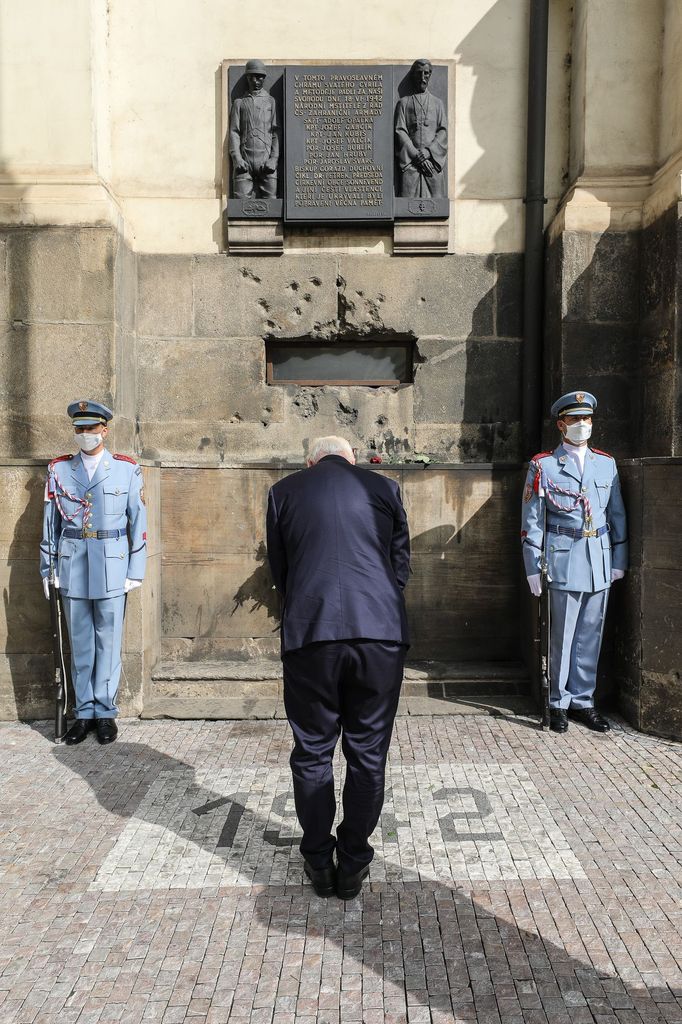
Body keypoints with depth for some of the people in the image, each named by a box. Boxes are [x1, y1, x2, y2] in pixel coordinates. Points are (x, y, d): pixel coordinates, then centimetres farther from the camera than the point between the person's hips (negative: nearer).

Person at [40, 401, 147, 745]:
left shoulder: (127, 469, 1)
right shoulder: (59, 470, 7)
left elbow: (138, 522, 1)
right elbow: (50, 523, 8)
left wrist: (135, 571, -2)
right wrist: (47, 570, 6)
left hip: (112, 567, -2)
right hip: (72, 568, 2)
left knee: (108, 641, 5)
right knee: (79, 643, 9)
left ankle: (105, 712, 18)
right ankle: (84, 713, 21)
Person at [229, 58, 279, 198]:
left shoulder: (271, 102, 16)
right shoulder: (239, 103, 18)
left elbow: (276, 133, 8)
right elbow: (234, 132, 9)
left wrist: (274, 158, -7)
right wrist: (236, 158, -6)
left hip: (266, 160, 0)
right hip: (244, 161, 1)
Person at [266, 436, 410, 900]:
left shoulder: (284, 491, 11)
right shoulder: (384, 487, 12)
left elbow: (279, 570, 15)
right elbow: (401, 564, 16)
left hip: (309, 635, 0)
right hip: (380, 632, 1)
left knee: (313, 753, 15)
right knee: (368, 753, 13)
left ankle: (319, 863, 27)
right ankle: (353, 864, 25)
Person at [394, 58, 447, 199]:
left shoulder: (437, 103, 19)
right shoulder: (403, 103, 14)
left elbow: (443, 131, 9)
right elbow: (400, 132, 3)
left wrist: (428, 151, -9)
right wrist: (417, 156, -9)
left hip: (433, 161, 2)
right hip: (410, 163, -1)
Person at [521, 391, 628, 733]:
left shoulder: (607, 463, 12)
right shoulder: (543, 466, 0)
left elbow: (617, 515, 15)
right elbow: (531, 521, -2)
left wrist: (619, 560, 9)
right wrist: (533, 567, -6)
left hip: (600, 563, 4)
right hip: (564, 562, -4)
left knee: (590, 637, 10)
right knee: (561, 637, 1)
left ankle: (583, 701, 22)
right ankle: (559, 703, 15)